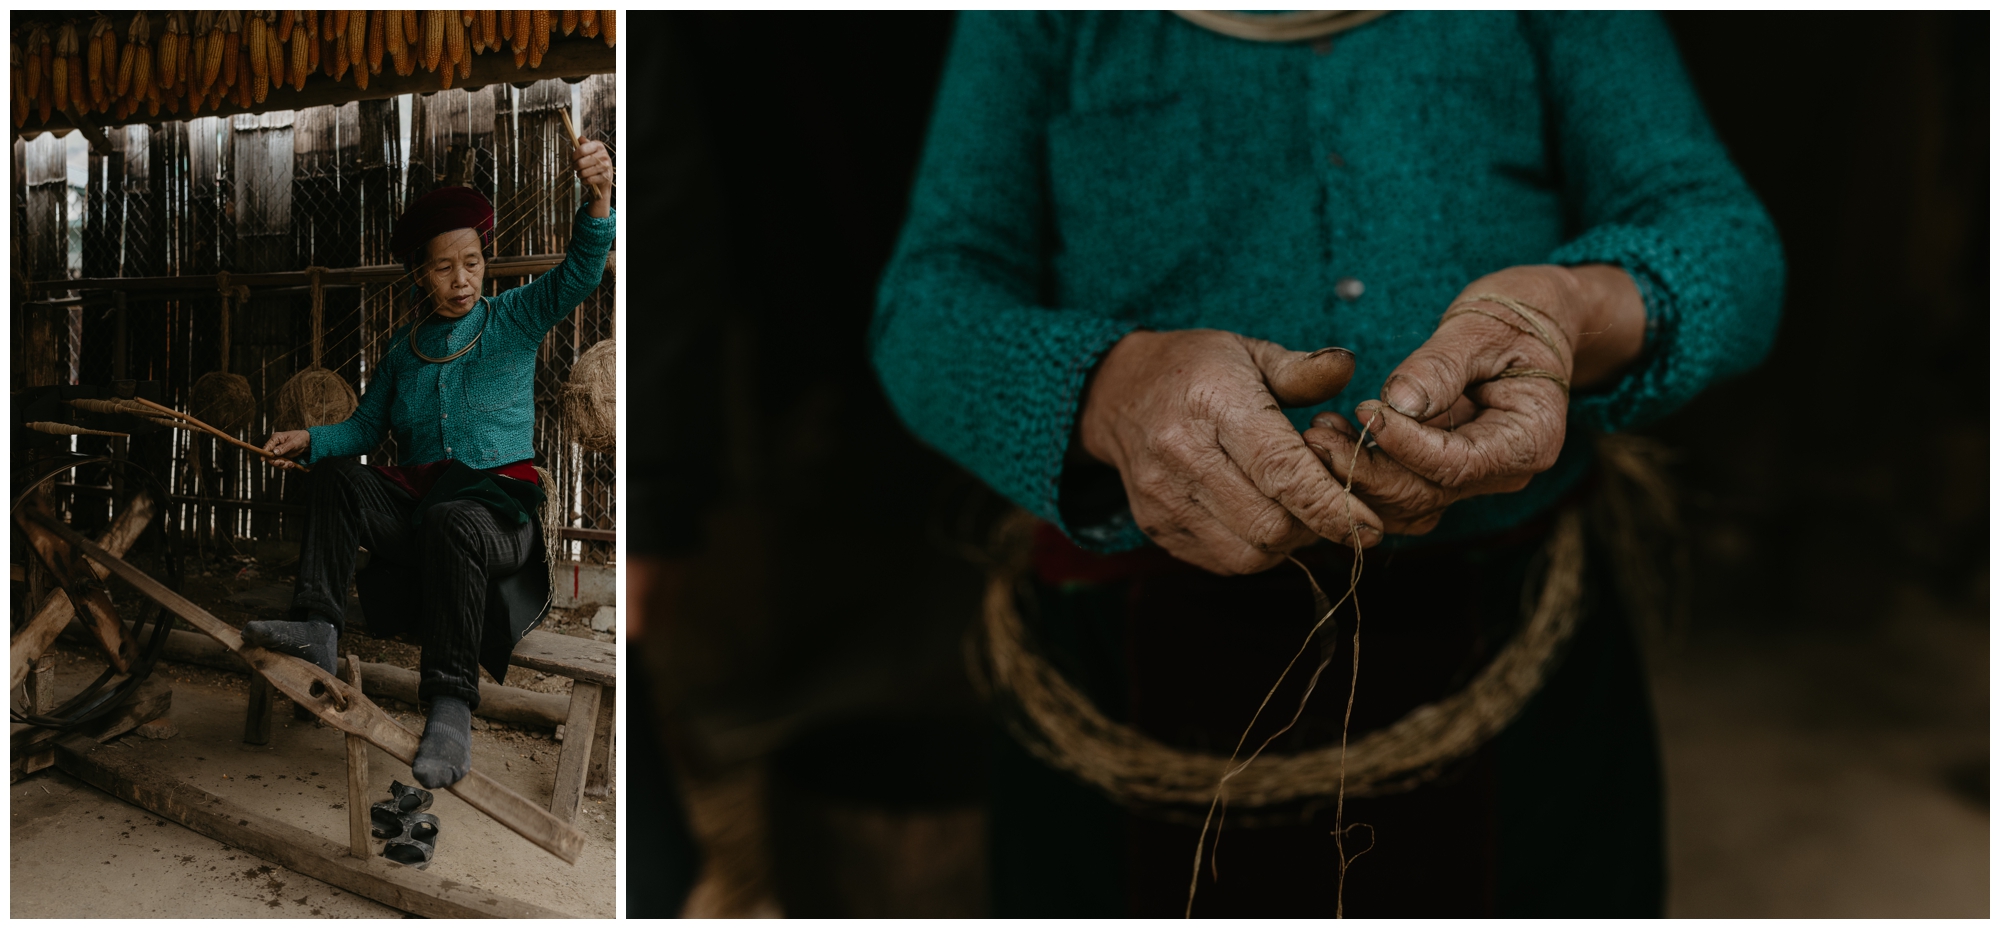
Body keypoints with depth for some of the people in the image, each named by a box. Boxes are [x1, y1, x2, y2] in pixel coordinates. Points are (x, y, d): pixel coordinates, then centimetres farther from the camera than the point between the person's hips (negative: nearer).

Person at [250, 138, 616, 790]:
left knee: (450, 520, -37)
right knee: (335, 476, -13)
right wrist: (311, 439, -3)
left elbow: (580, 272, -11)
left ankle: (451, 705, -38)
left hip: (499, 509, -5)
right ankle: (316, 627, -19)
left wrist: (598, 198, -29)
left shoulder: (515, 319, 4)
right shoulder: (404, 348, 16)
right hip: (416, 503, 5)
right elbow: (366, 426, 17)